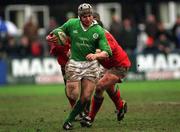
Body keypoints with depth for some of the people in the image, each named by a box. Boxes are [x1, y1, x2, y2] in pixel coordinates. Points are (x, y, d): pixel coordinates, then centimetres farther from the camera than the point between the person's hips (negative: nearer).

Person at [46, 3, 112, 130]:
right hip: (74, 63, 0)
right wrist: (52, 36, -7)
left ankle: (70, 120, 17)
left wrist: (96, 55, -31)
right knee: (73, 95, -11)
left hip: (91, 64, 0)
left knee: (86, 97, -2)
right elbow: (59, 31, 15)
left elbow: (106, 52, -11)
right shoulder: (72, 24, -5)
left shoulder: (98, 30, -8)